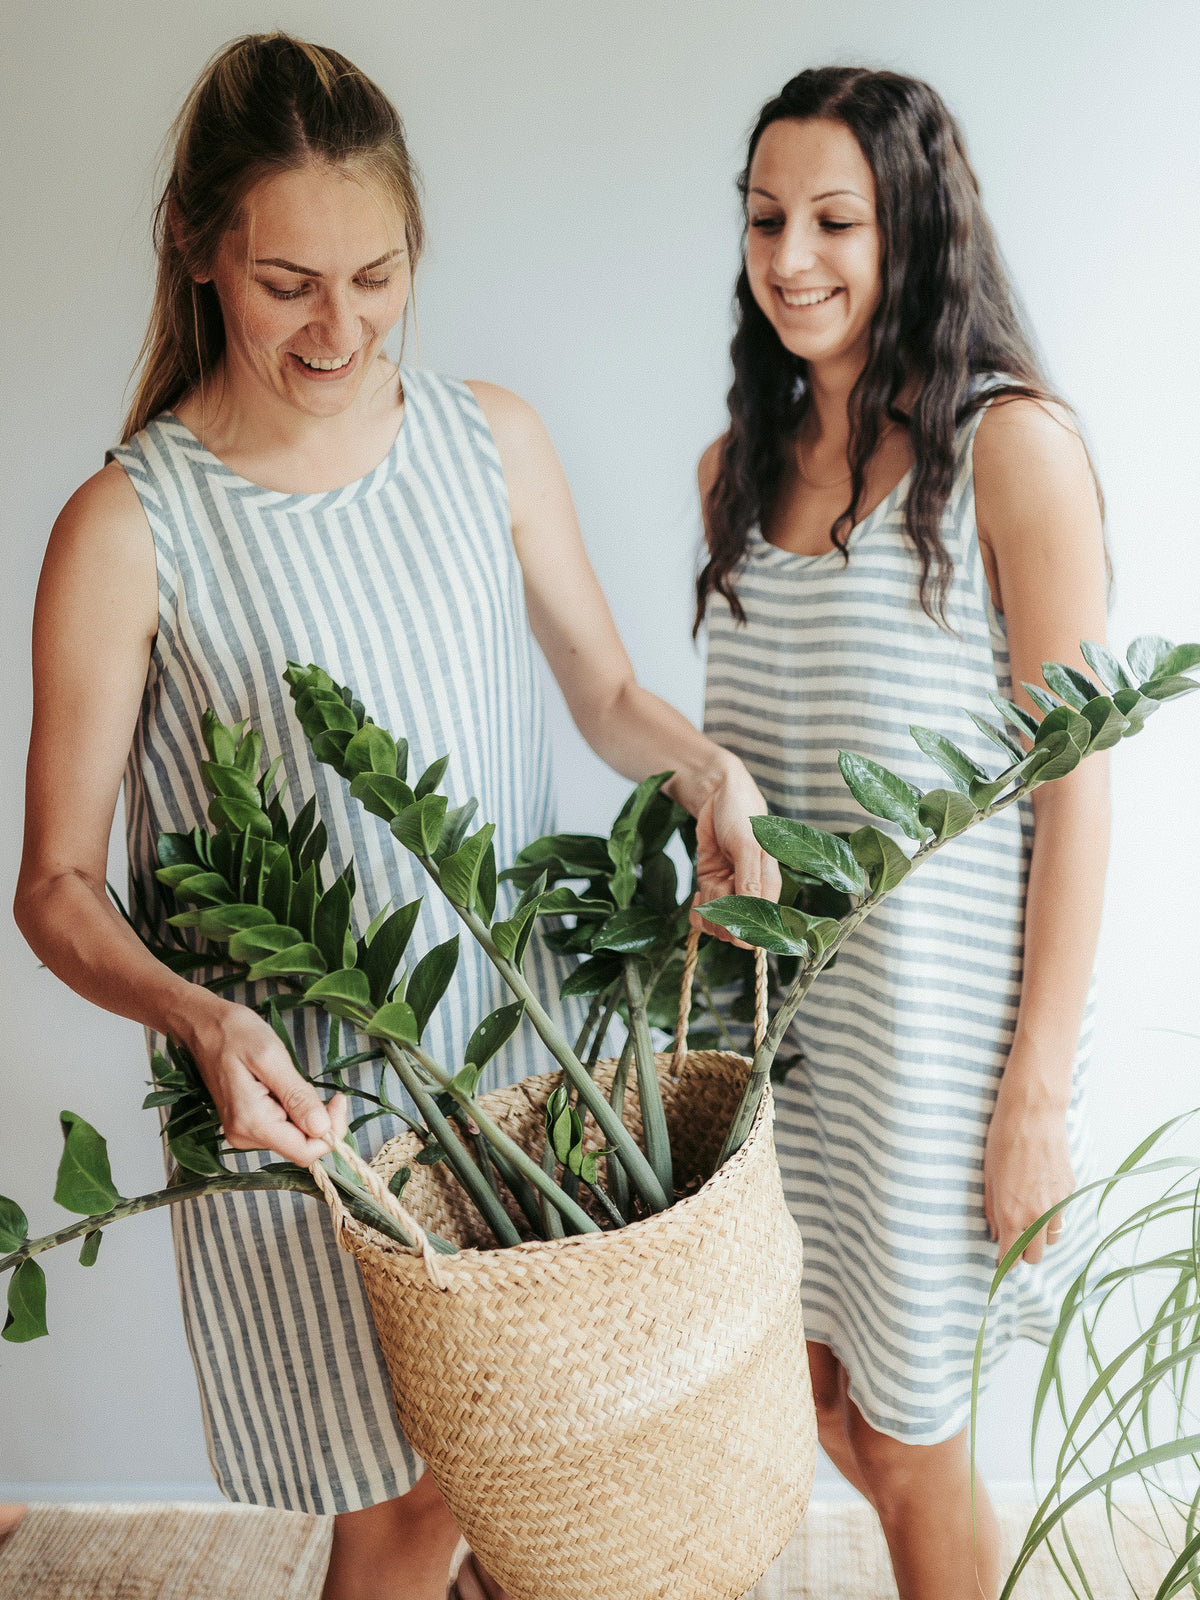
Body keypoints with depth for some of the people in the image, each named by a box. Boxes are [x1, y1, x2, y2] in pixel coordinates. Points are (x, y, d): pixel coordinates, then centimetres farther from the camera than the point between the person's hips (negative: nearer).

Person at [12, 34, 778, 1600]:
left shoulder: (493, 439, -2)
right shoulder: (128, 529, -14)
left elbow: (606, 688, 8)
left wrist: (706, 766, -13)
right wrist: (201, 1017, -28)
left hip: (520, 1036, 4)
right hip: (301, 1090, -4)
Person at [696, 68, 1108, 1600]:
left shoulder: (1011, 445, -11)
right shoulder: (740, 464, 8)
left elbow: (1077, 778, -12)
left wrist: (1042, 1083, -14)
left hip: (935, 1002, -6)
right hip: (773, 999, 6)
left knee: (907, 1442, 9)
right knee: (811, 1398, 19)